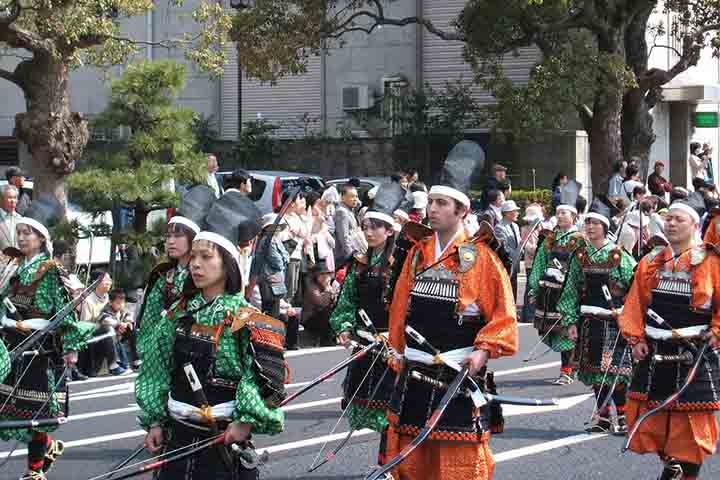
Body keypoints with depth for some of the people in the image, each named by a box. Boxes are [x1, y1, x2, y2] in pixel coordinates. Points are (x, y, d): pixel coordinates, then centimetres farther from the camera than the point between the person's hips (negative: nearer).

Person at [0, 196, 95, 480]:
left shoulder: (52, 272, -9)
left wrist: (71, 346, -14)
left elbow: (66, 309, -11)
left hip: (41, 346, -7)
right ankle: (49, 446, 27)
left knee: (35, 407, -2)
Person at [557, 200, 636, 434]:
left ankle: (621, 417, 0)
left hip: (613, 320, -5)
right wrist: (571, 321, 2)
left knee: (615, 369, -8)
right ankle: (602, 417, 18)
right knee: (594, 370, 8)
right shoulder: (580, 256, 8)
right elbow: (571, 291, 9)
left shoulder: (619, 256, -4)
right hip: (589, 320, 5)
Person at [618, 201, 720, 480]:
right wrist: (636, 339, 2)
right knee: (651, 415, 9)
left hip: (695, 355, -5)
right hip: (654, 353, 5)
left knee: (690, 423, -2)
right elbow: (635, 305, 11)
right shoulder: (651, 263, 9)